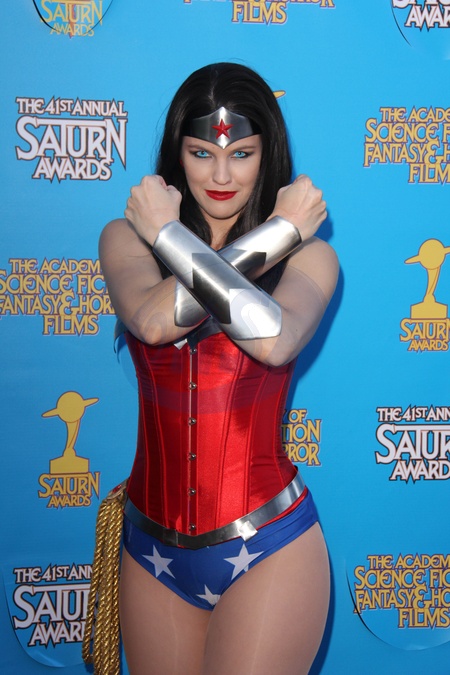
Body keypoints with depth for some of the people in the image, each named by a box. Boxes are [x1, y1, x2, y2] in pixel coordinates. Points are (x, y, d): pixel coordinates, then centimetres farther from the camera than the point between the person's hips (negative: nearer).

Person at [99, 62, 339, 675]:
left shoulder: (308, 253, -5)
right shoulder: (125, 237, 0)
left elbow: (274, 339, -27)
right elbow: (154, 319, -21)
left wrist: (167, 235, -17)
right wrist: (270, 237, -18)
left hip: (266, 550, -2)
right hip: (154, 547, 3)